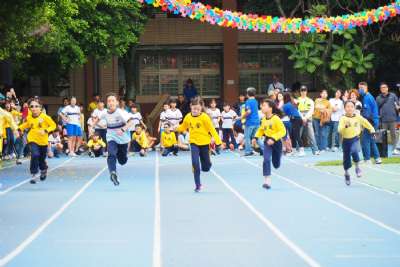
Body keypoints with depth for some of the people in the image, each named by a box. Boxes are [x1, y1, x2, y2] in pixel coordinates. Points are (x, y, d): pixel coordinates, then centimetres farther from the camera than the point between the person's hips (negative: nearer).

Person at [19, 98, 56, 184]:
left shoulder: (45, 117, -15)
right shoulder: (29, 118, -6)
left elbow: (53, 125, -10)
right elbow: (25, 125, 15)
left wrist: (46, 130, -24)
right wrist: (19, 129, -2)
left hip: (43, 141, 0)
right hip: (33, 140, 0)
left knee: (42, 158, 14)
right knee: (35, 155, -23)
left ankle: (43, 170, 47)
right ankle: (34, 174, -13)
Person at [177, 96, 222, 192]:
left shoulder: (204, 117, -14)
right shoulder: (188, 117, -3)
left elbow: (212, 129, -13)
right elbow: (183, 127, 14)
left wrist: (218, 141, -16)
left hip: (204, 143, -2)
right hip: (194, 143, 2)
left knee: (206, 168, 5)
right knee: (195, 163, -16)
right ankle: (198, 185, -6)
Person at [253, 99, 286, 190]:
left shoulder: (276, 119, -17)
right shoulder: (264, 119, 0)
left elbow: (283, 131, -18)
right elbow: (261, 130, 17)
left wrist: (273, 139, -27)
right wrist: (256, 137, 3)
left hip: (276, 142, -3)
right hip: (267, 141, 3)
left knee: (276, 164, 10)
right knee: (266, 160, -17)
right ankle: (267, 181, -16)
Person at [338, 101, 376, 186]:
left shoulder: (358, 117, -2)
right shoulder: (343, 118, -11)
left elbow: (365, 122, 16)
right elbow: (339, 130, -21)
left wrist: (371, 129, 24)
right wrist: (345, 126, -39)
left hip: (355, 139, 0)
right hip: (346, 140, 0)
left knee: (354, 151, -30)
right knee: (346, 158, 9)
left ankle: (357, 167, -5)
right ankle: (346, 174, 33)